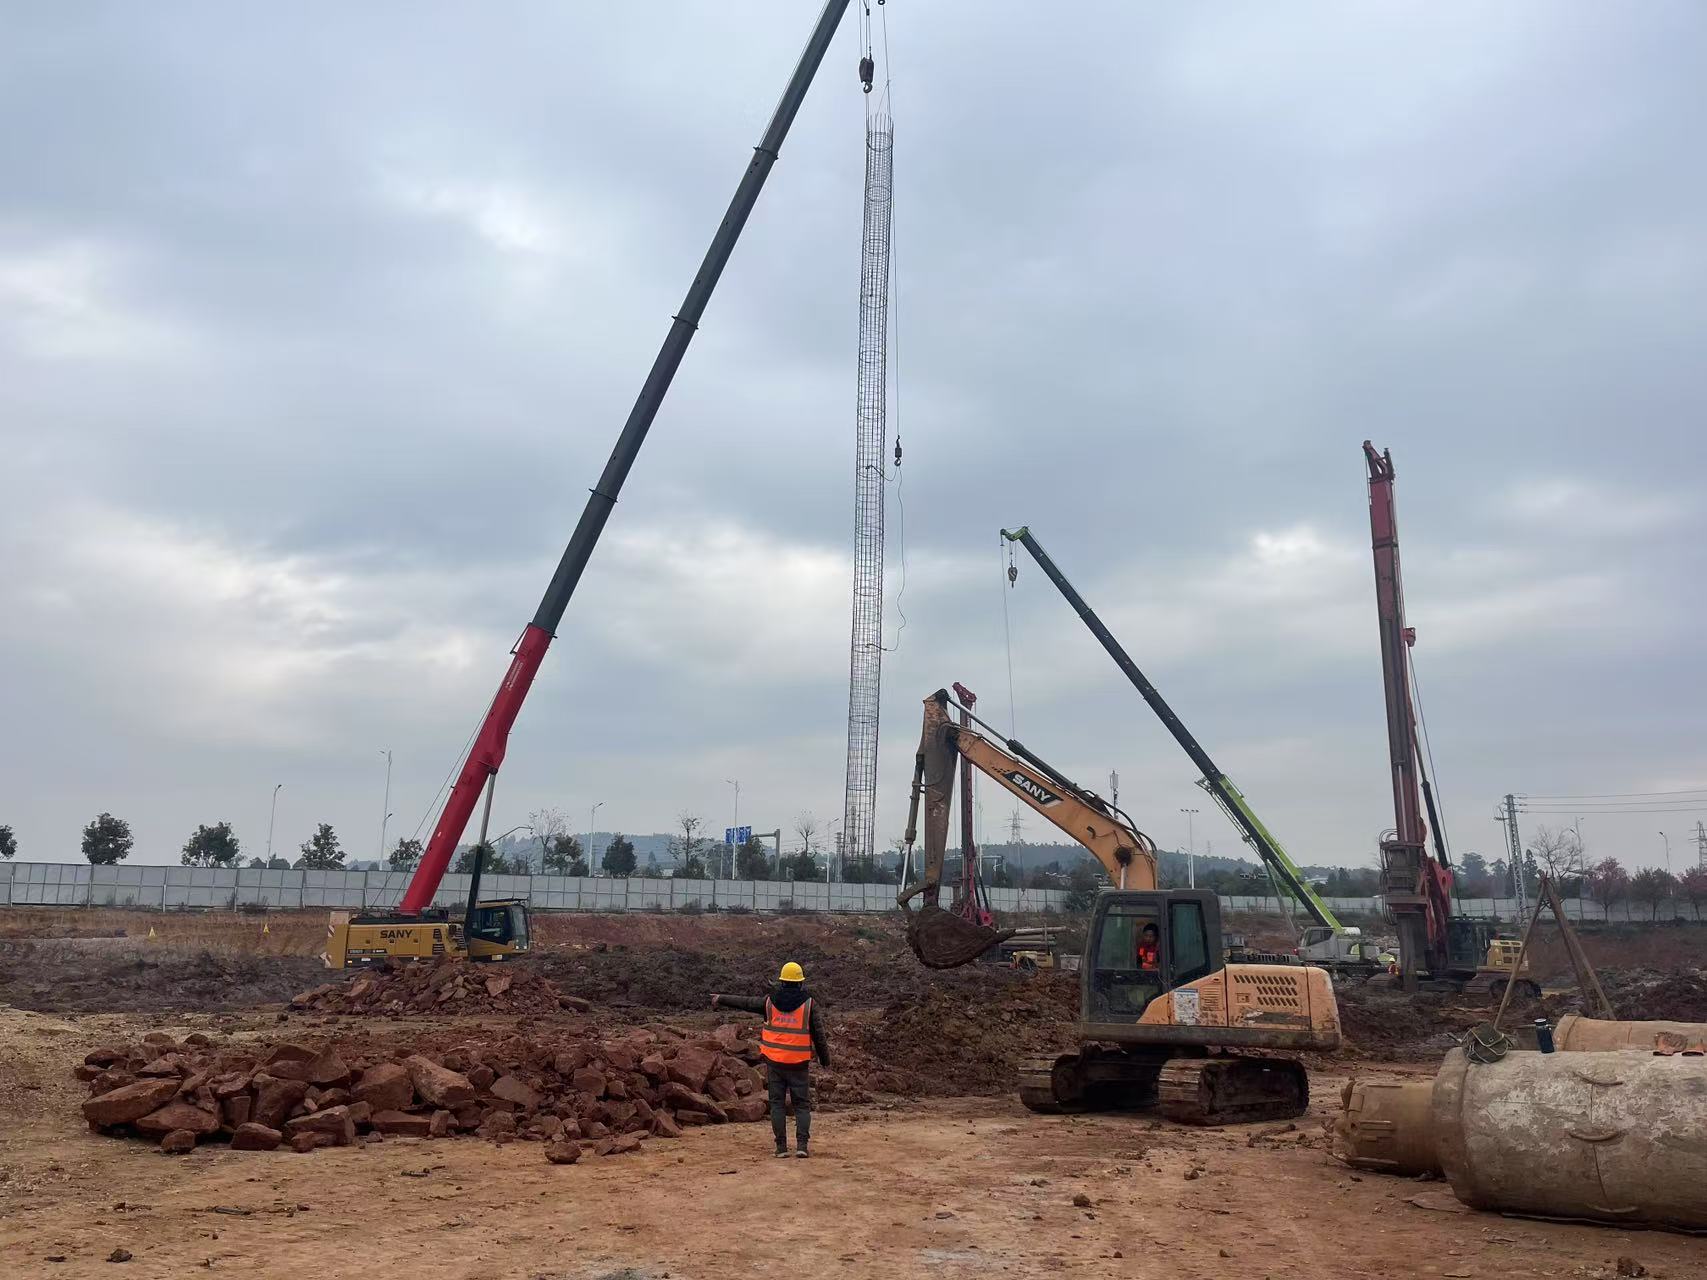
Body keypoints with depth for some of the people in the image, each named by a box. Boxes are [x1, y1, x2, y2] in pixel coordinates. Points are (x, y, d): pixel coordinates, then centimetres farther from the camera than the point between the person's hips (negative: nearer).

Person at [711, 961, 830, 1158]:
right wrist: (825, 1059, 8)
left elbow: (744, 1002, 15)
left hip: (774, 1061, 2)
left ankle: (781, 1147, 6)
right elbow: (819, 1034, -3)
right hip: (799, 1063, -2)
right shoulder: (808, 1003, -4)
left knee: (777, 1103, 9)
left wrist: (721, 999, 30)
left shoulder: (770, 1001, 2)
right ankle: (802, 1144, -6)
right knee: (802, 1104, 6)